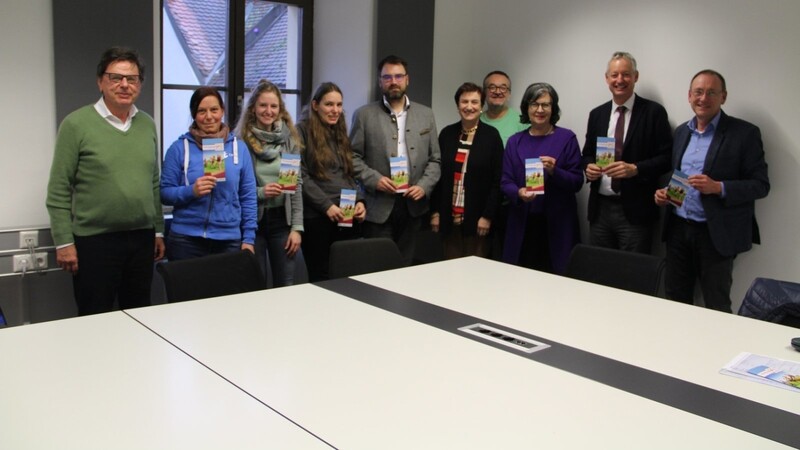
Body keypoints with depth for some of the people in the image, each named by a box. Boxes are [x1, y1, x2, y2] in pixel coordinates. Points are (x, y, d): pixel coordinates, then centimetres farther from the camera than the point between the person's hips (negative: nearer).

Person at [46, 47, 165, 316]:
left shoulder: (148, 124, 8)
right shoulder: (76, 124, -7)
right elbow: (58, 190, -7)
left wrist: (159, 231, 11)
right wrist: (64, 241, -11)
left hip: (142, 238, 5)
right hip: (94, 240, -4)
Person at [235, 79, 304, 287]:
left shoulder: (290, 138, 3)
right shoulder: (241, 140, -7)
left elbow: (297, 185, 3)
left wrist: (297, 227, -2)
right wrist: (259, 192, -20)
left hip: (282, 219, 3)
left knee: (286, 285, 8)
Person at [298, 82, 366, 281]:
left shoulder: (340, 133, 17)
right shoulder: (302, 131, -3)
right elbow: (301, 176, -10)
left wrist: (359, 201, 1)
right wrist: (326, 206, -16)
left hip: (348, 217, 5)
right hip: (317, 217, -5)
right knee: (320, 277, 2)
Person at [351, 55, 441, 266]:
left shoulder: (425, 114, 10)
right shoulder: (364, 114, 2)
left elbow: (435, 159, 9)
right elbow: (353, 156, 1)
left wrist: (424, 186, -6)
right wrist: (374, 179, -14)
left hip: (412, 203, 3)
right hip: (378, 205, -2)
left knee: (405, 265, 10)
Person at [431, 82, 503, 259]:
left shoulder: (491, 135, -3)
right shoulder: (447, 133, 6)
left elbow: (497, 181, -5)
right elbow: (438, 174, 9)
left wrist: (488, 215, -10)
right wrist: (435, 211, 4)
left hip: (478, 217, -3)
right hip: (450, 217, 3)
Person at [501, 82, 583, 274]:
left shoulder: (567, 138, 2)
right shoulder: (515, 141, 10)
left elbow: (577, 181, -1)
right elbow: (505, 182, 6)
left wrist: (554, 171, -18)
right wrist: (519, 193, -14)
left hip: (557, 223, -2)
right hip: (522, 223, 2)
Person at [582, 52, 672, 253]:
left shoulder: (654, 112, -2)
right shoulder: (596, 114, 12)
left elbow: (667, 157, -5)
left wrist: (635, 169, -20)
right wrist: (588, 166, -5)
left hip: (635, 211, -4)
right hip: (600, 208, 4)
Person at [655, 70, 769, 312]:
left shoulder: (745, 133, -6)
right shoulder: (681, 131, 11)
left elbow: (761, 185, -9)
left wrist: (718, 188, -23)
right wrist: (664, 192, -1)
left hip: (716, 235, -5)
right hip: (678, 228, 5)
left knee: (717, 308, 5)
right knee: (675, 301, 12)